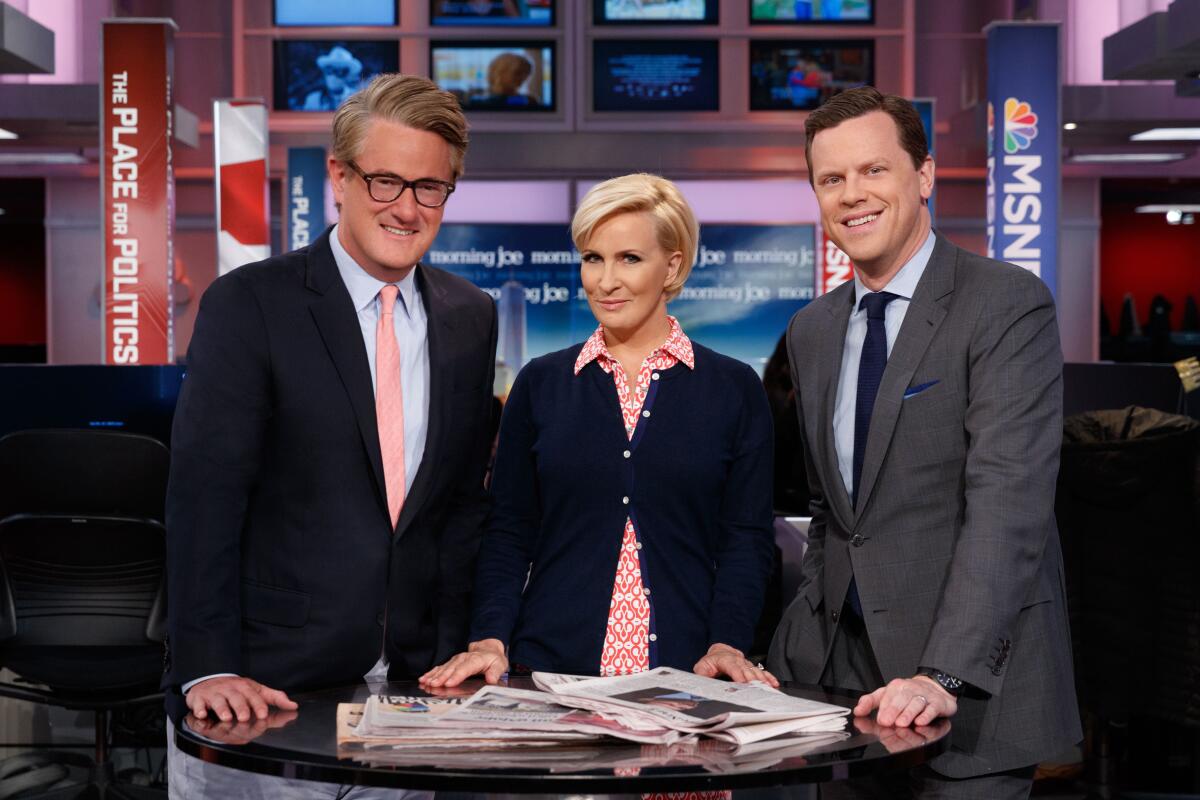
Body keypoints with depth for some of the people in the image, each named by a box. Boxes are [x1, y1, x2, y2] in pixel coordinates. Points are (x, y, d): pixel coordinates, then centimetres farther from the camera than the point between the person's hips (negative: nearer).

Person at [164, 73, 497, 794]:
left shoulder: (471, 318, 8)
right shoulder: (248, 304, -6)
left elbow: (466, 499, 13)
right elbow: (204, 497, -11)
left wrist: (455, 654, 5)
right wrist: (206, 670, -18)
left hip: (414, 681, 4)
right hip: (274, 682, -4)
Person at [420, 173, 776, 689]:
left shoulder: (734, 390, 4)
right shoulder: (541, 384, 8)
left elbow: (746, 539, 2)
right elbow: (508, 533, 7)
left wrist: (727, 644, -12)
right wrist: (490, 639, -7)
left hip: (684, 672, -1)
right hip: (548, 665, 1)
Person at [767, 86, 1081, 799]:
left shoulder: (1009, 305, -10)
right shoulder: (812, 332, 11)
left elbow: (1008, 506, -19)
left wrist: (944, 677, -27)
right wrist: (802, 647, 5)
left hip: (974, 689, -5)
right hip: (847, 675, 6)